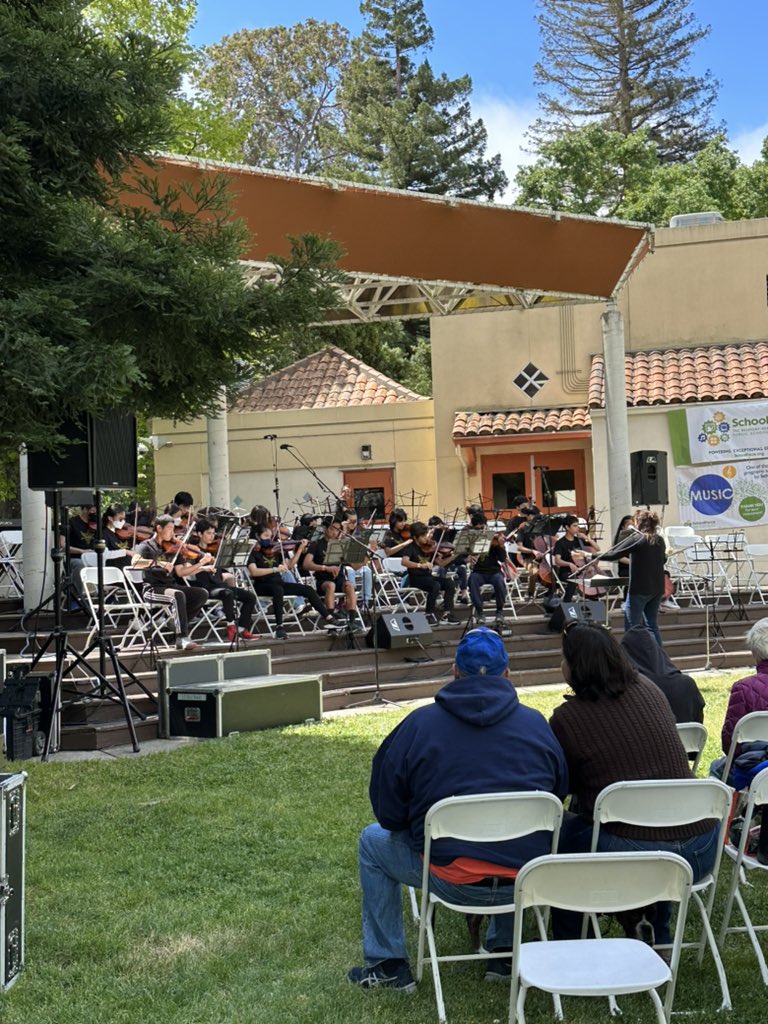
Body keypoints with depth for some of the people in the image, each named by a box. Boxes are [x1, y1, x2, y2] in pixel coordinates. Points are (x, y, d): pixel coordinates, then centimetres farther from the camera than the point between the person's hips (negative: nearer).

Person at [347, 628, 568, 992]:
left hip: (452, 881, -3)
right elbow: (559, 793, 15)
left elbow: (388, 815, -1)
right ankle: (504, 953, 36)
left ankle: (388, 964, 24)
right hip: (527, 881, 3)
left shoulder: (420, 723, -4)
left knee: (373, 841, 22)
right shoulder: (537, 723, 3)